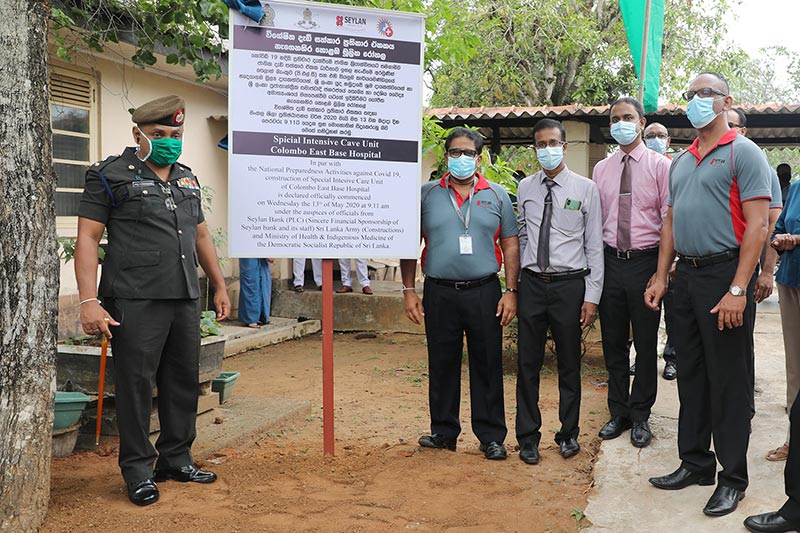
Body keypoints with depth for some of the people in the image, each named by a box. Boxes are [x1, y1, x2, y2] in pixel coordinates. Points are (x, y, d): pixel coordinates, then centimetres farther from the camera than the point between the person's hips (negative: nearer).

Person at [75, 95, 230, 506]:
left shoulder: (186, 179, 18)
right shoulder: (111, 176, -1)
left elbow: (201, 236, 25)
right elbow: (87, 239, -6)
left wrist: (220, 286, 22)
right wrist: (89, 301, -15)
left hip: (185, 300, 6)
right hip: (136, 302, -6)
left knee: (183, 381, 11)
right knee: (136, 384, -1)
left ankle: (176, 460, 25)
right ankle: (138, 471, 12)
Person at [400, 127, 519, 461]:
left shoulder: (497, 196, 7)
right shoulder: (427, 194, 5)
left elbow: (510, 246, 7)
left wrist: (511, 291, -1)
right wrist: (408, 290, 0)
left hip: (484, 292, 0)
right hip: (439, 293, 0)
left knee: (487, 365, 5)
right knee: (442, 365, 9)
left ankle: (491, 436, 16)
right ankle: (443, 432, 22)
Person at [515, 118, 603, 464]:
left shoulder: (586, 188, -2)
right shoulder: (525, 188, 6)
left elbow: (594, 246, -3)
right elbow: (520, 237, 10)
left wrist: (592, 297, -7)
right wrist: (514, 284, 6)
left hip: (569, 284, -2)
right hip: (531, 283, 2)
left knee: (569, 364, 10)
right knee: (528, 363, 7)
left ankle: (569, 434, 27)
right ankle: (528, 436, 21)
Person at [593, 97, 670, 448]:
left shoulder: (660, 165, -2)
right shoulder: (601, 169, 10)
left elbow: (670, 219, -6)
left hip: (646, 261, -4)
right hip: (610, 261, 4)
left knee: (646, 344, 5)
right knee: (613, 343, 11)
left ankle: (640, 416, 20)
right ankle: (618, 413, 25)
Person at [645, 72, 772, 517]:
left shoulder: (743, 153, -6)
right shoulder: (681, 162, 16)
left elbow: (758, 224, -13)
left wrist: (738, 289, -20)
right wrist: (661, 277, 11)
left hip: (724, 275, -7)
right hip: (686, 275, 7)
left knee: (728, 381, 0)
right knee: (691, 375, 13)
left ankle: (733, 478, 12)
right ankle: (696, 463, 25)